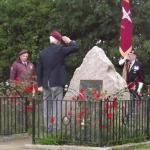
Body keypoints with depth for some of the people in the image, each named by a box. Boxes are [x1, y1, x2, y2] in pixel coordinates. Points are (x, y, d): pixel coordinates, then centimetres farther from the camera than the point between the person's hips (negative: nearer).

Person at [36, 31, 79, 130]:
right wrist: (70, 41, 11)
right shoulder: (60, 50, -8)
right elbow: (75, 48, -7)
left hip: (45, 84, 5)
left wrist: (40, 84, 12)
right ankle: (56, 128, -7)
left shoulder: (42, 53, 8)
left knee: (47, 106, 9)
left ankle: (48, 127, 13)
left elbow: (39, 70, 9)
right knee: (56, 105, -4)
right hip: (57, 83, -5)